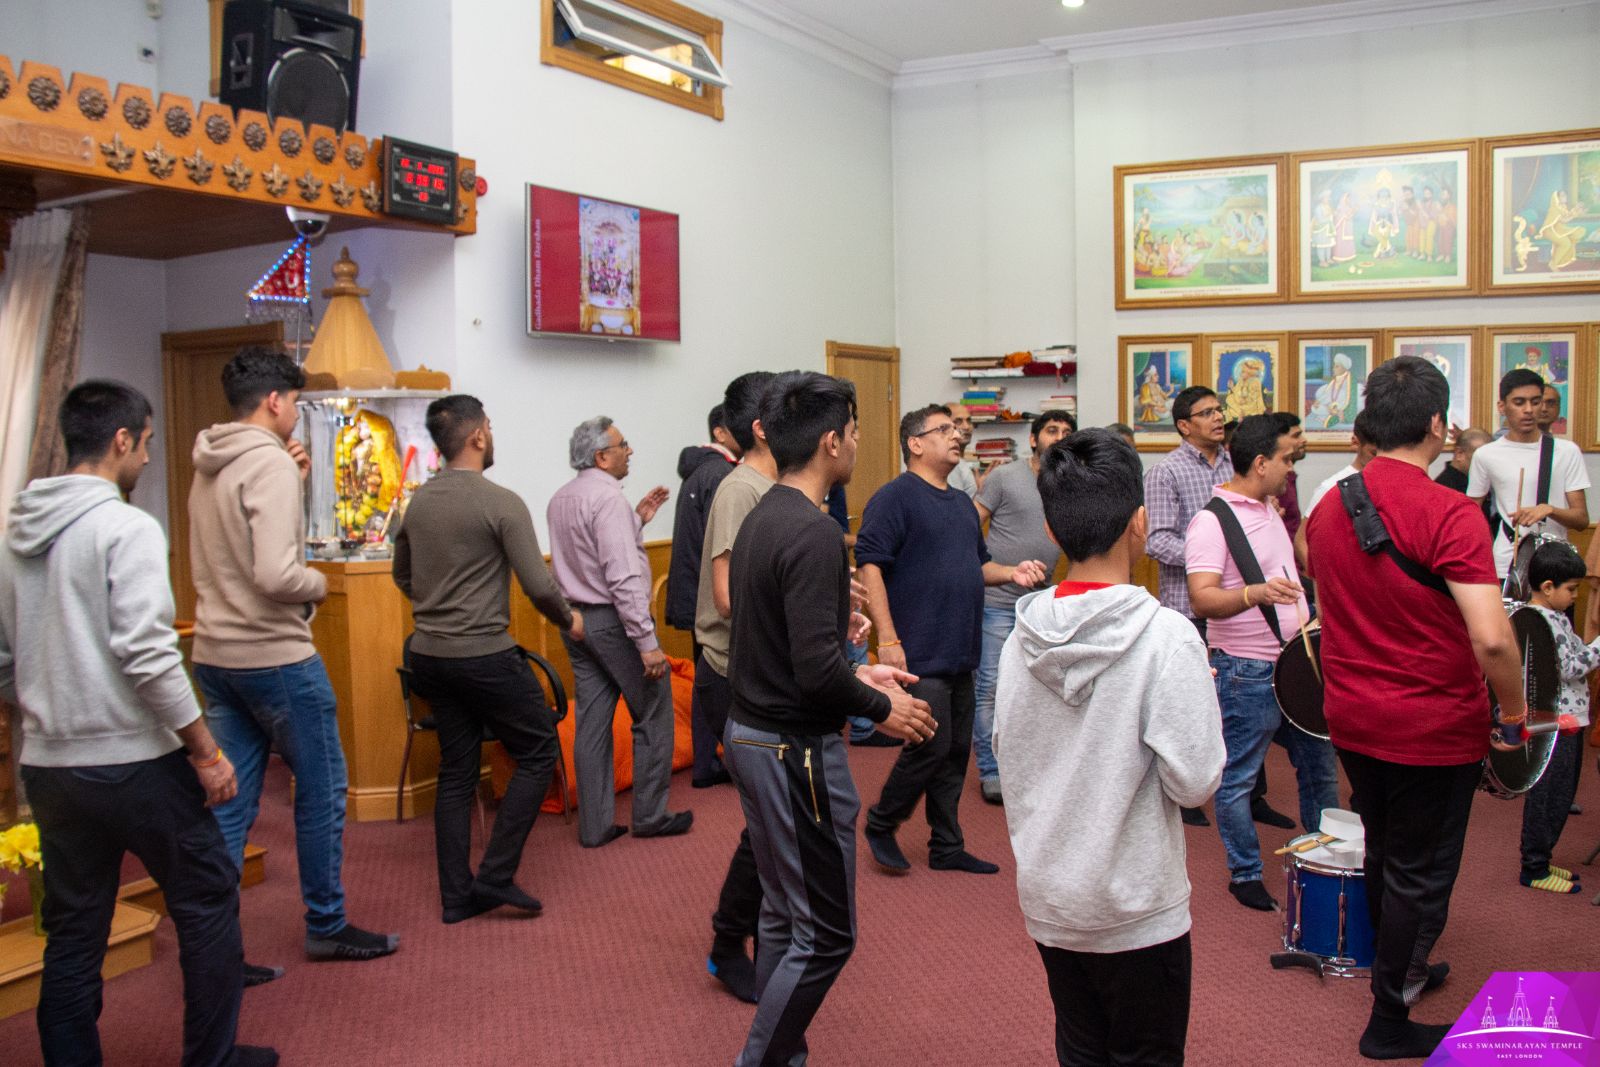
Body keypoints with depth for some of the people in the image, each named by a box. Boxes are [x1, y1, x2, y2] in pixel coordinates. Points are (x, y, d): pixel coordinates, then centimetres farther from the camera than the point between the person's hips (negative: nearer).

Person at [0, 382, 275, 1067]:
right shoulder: (126, 528, -13)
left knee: (72, 934, 15)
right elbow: (147, 654, -20)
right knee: (208, 904, 9)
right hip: (134, 761, -7)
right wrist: (205, 752, -15)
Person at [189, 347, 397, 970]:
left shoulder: (208, 470, 12)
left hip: (215, 656, 8)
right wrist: (319, 584, -6)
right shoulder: (270, 462, -16)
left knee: (228, 803, 10)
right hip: (274, 656, -8)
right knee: (322, 791, 7)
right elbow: (274, 574, -26)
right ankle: (326, 927, 19)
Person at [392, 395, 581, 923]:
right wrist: (569, 620, 3)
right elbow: (538, 586, -15)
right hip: (484, 656, -7)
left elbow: (403, 576, 19)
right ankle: (495, 875, 4)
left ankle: (457, 895, 18)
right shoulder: (501, 503, -14)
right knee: (537, 754, 8)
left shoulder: (417, 502, 6)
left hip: (429, 655, 7)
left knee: (456, 771, 14)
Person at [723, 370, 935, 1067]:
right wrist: (882, 708, -10)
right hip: (796, 748, -10)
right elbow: (815, 671, -26)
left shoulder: (760, 517, 8)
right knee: (824, 934, 2)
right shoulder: (813, 532, -21)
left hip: (749, 733, 10)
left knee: (784, 916, 18)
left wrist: (855, 675, 15)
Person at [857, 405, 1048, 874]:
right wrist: (888, 639, -21)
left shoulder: (962, 503, 18)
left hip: (960, 654, 9)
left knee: (956, 752, 12)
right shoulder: (896, 496, -9)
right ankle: (880, 825, 14)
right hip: (919, 655, -8)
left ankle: (947, 847, 22)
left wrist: (1013, 572, 5)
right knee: (931, 747, -8)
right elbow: (870, 567, -16)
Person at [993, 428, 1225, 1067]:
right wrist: (1201, 699, -2)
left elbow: (1007, 758, 5)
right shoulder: (1165, 637, -19)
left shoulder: (1023, 639, -3)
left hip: (1047, 900, 5)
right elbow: (1195, 781, -17)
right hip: (1136, 908, -5)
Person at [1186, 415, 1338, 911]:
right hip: (1247, 673, -9)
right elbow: (1202, 599, -26)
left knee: (1320, 766, 16)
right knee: (1238, 778, 3)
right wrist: (1255, 593, -41)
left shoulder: (1269, 509, 12)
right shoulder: (1212, 521, -17)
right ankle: (1245, 874, 17)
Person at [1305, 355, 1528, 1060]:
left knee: (1385, 855, 25)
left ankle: (1401, 970, 45)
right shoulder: (1447, 512, -22)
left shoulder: (1328, 508, 1)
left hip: (1350, 719, 7)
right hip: (1433, 730, -6)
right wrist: (1514, 708, -11)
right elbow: (1491, 637, -28)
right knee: (1420, 875, 9)